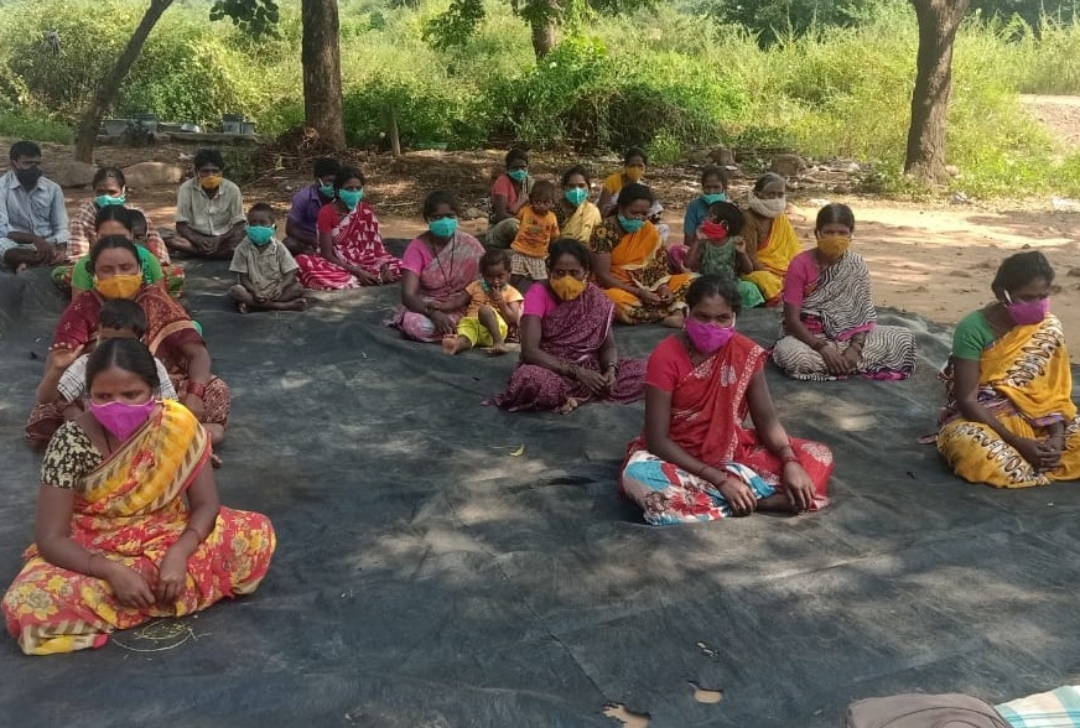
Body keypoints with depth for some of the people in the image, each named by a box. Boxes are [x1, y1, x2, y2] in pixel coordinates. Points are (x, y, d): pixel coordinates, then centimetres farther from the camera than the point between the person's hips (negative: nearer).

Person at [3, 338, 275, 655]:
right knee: (27, 605, -31)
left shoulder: (178, 426, -15)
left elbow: (206, 504, -11)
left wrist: (178, 554, -29)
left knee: (257, 535, -19)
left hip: (167, 540, 1)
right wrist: (113, 572, -32)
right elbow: (50, 538, -19)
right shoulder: (71, 442, -20)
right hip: (96, 554, -1)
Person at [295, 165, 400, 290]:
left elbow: (377, 245, 0)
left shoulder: (366, 211, 1)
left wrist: (384, 266, -23)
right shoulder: (327, 213, -10)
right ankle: (356, 282, -33)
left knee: (399, 267, -21)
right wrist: (357, 272, -24)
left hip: (364, 264, 3)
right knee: (304, 262, -33)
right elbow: (327, 255, -13)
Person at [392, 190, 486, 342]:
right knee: (415, 325, -36)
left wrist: (446, 306, -22)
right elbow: (407, 295, -18)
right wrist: (433, 313, -38)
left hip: (461, 307, 1)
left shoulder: (470, 246, -6)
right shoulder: (417, 247, -10)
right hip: (426, 307, -1)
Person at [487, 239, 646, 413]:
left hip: (590, 370, 5)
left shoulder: (596, 299, 1)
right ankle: (583, 394, -13)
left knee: (645, 372, -16)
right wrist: (576, 372, -27)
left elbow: (608, 344, 5)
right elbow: (530, 351, -20)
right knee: (531, 380, -40)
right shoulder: (538, 294, -11)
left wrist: (611, 369, -19)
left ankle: (566, 396, -17)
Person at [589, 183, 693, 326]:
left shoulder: (648, 230, 2)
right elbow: (602, 275, -19)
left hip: (646, 286, 6)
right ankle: (674, 310, -25)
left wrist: (663, 286, -19)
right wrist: (638, 292, -25)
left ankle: (676, 311, -33)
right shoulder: (604, 232, -15)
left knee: (689, 280, -7)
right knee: (617, 301, -40)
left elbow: (658, 264, 3)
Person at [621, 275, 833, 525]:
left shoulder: (746, 353, -6)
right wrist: (719, 479, -26)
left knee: (818, 458, -11)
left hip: (732, 452, 4)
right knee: (638, 477, -39)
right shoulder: (666, 356, -19)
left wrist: (790, 463, -22)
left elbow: (766, 419, -1)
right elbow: (657, 439, -20)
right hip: (679, 457, -3)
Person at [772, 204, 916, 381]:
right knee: (788, 352, -38)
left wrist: (855, 347, -22)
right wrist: (823, 348, -26)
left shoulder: (857, 265, -3)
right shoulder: (800, 265, -13)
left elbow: (864, 311, -4)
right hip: (810, 337, -3)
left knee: (904, 338, -13)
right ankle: (864, 365, -20)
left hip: (848, 336, 4)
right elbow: (792, 318, -16)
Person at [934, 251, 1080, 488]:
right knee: (976, 452, -39)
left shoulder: (1048, 327, -1)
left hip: (1032, 417, 4)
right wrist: (1016, 441, -25)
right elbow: (967, 400, -18)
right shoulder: (973, 328, -16)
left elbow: (1055, 389, -1)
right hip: (980, 417, -4)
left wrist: (1057, 436, -19)